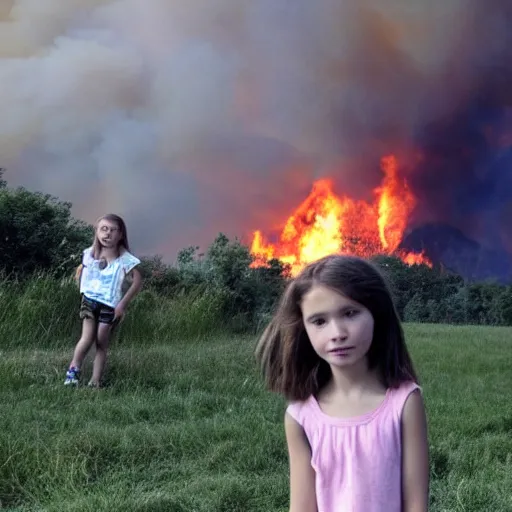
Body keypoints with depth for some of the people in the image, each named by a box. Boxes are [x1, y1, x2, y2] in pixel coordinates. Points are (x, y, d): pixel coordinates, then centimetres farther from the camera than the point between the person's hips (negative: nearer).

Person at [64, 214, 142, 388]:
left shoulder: (124, 259, -12)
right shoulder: (90, 254, -1)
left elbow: (137, 281, -10)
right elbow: (81, 271, 17)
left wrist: (123, 304, -12)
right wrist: (83, 290, 10)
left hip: (110, 305, -1)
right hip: (89, 301, 2)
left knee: (102, 343, 2)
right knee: (88, 338, -11)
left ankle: (95, 381, 5)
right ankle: (73, 369, 7)